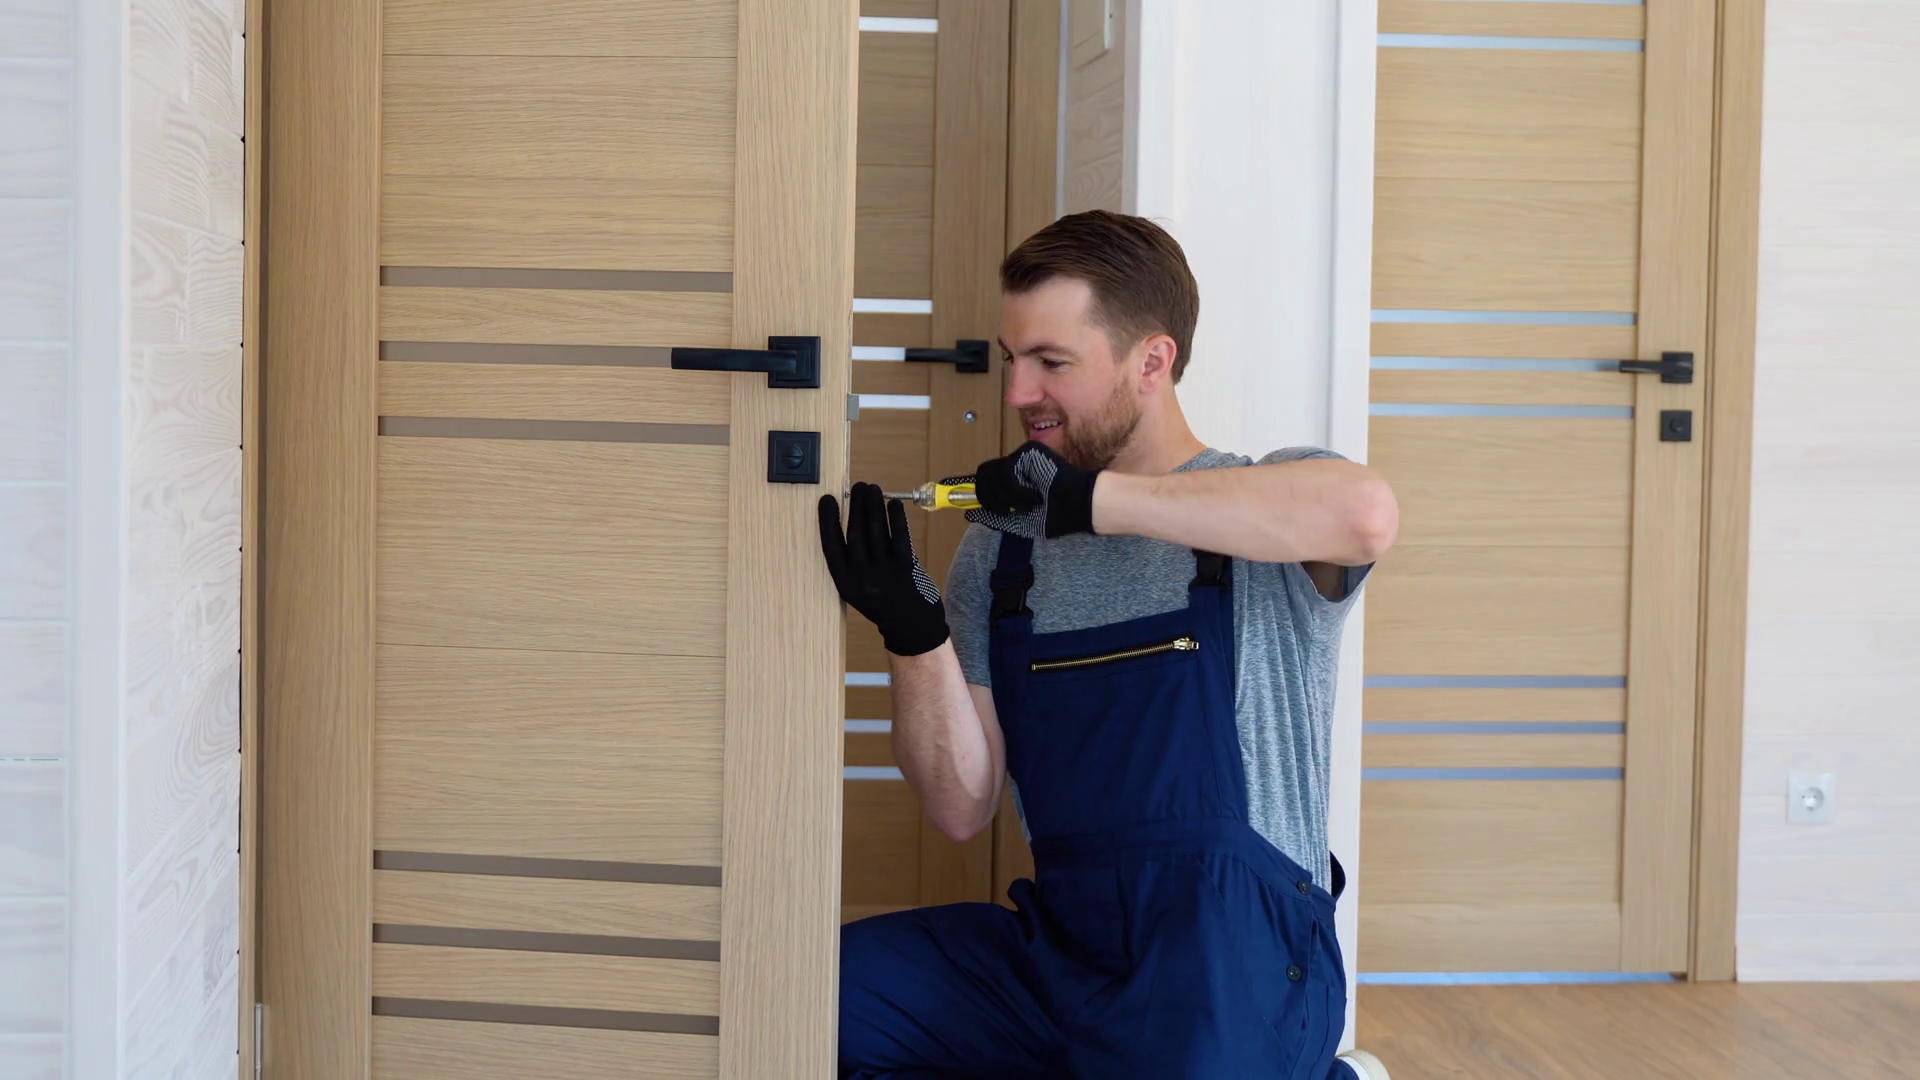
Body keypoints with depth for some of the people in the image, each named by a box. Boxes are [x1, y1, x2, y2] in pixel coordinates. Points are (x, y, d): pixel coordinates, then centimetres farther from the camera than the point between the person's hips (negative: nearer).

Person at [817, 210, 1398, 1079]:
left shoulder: (1266, 512, -2)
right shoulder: (1000, 547, 11)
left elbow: (1366, 513, -29)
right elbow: (962, 809, 6)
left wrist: (1092, 498, -27)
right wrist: (913, 633, -11)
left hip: (1235, 967, -4)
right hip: (1058, 955, 4)